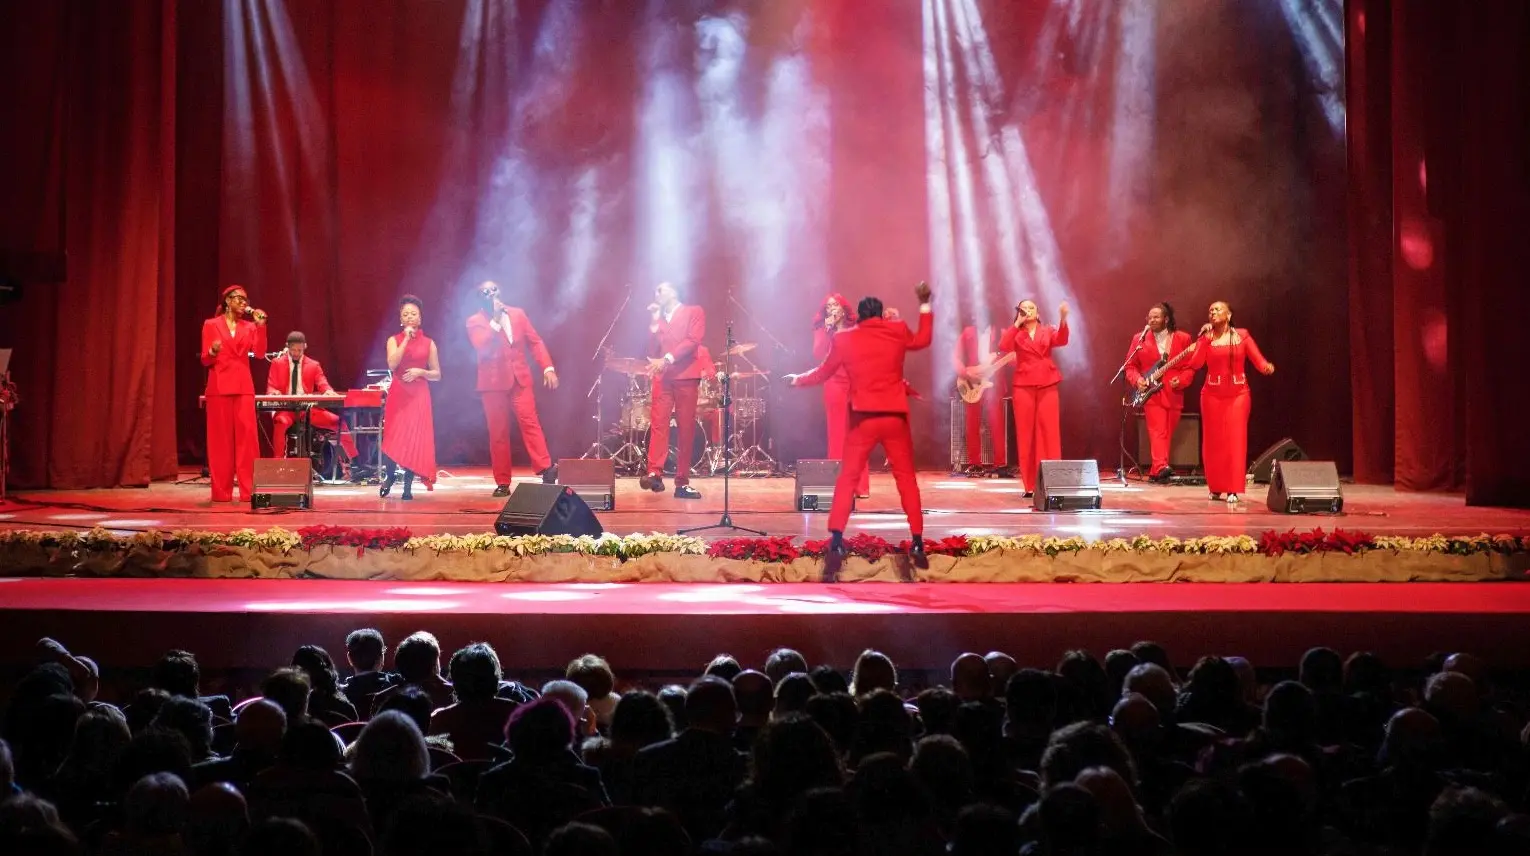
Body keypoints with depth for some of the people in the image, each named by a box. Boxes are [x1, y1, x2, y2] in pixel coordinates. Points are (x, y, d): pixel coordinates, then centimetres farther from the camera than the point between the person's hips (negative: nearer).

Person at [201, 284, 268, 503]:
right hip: (219, 386, -2)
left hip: (243, 386, 2)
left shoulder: (249, 327, 12)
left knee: (246, 436, -4)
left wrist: (260, 326, -9)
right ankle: (221, 491, 2)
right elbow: (205, 360, 2)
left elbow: (260, 352, -3)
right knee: (221, 438, -2)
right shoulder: (211, 325, 5)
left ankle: (249, 490, -2)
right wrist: (212, 351, -19)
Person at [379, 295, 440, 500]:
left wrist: (420, 372, -9)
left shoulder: (428, 343, 8)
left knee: (415, 439, -6)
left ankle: (408, 486, 0)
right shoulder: (394, 340, 6)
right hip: (398, 394, 0)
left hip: (419, 395, 0)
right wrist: (406, 340, -12)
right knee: (393, 439, -2)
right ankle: (390, 477, 22)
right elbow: (392, 364, -12)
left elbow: (437, 374, 10)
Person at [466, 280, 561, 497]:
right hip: (494, 382, -2)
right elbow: (481, 346, -15)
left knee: (530, 422, -13)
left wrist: (548, 367, -3)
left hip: (520, 379, 2)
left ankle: (545, 468, -21)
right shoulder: (475, 321, 3)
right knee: (498, 433, 0)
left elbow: (535, 341, 9)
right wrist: (495, 321, -15)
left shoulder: (517, 314, 12)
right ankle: (502, 483, 3)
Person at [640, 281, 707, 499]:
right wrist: (655, 322, 6)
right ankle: (655, 474, -23)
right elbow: (653, 352, 13)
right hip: (663, 377, 3)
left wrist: (667, 359, -16)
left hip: (686, 376, -3)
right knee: (658, 422, -14)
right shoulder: (658, 319, 23)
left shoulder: (694, 312, 8)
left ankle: (682, 483, -2)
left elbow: (692, 340, -7)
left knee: (686, 429, -4)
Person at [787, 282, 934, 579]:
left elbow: (822, 373, 12)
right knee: (906, 478, 10)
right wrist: (924, 304, 33)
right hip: (895, 416, 1)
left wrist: (796, 380, 31)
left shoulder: (844, 340, 1)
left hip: (863, 418, -1)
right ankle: (918, 545, 6)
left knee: (847, 479, 4)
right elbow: (923, 340, 24)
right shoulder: (898, 332, 3)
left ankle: (836, 544, -8)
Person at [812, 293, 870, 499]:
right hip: (835, 384, -1)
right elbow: (818, 354, -8)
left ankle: (860, 486, 0)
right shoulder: (823, 331, 8)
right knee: (838, 433, -2)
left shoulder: (855, 329, 10)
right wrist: (827, 330, -11)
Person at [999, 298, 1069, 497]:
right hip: (1023, 387, 0)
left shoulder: (1048, 331, 11)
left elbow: (1061, 340, -9)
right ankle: (1030, 485, 3)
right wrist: (1017, 324, -8)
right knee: (1026, 434, 0)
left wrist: (1063, 319, -25)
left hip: (1047, 386, 0)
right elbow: (1003, 348, -10)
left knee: (1049, 433, -3)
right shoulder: (1016, 334, 9)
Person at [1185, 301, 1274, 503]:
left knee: (1236, 439, -8)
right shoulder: (1206, 338, 3)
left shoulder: (1242, 335, 3)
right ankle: (1215, 487, 15)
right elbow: (1195, 364, -10)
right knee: (1213, 441, 3)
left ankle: (1233, 490, -8)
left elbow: (1257, 358, -6)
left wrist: (1267, 366, -27)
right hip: (1212, 394, 1)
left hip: (1238, 393, -1)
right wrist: (1205, 340, -14)